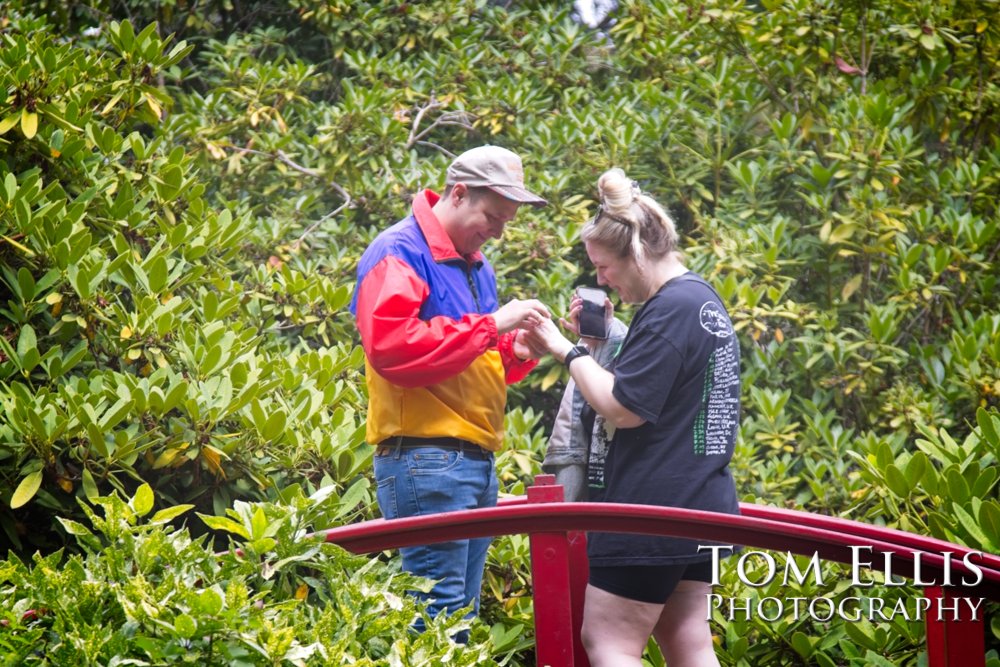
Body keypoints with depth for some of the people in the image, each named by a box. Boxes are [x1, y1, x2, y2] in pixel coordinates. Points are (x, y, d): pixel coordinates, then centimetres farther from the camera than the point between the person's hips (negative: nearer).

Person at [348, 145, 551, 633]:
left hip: (477, 460, 10)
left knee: (461, 616, 10)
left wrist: (516, 351, 7)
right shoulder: (399, 252, -8)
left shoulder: (476, 265, 21)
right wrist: (490, 325, -20)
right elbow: (392, 346, -23)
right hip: (426, 459, -10)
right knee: (440, 618, -11)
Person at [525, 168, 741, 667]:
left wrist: (569, 351, -9)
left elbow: (623, 407, -20)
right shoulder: (706, 302, 13)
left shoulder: (668, 311, -18)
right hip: (703, 507, 10)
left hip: (653, 511, -10)